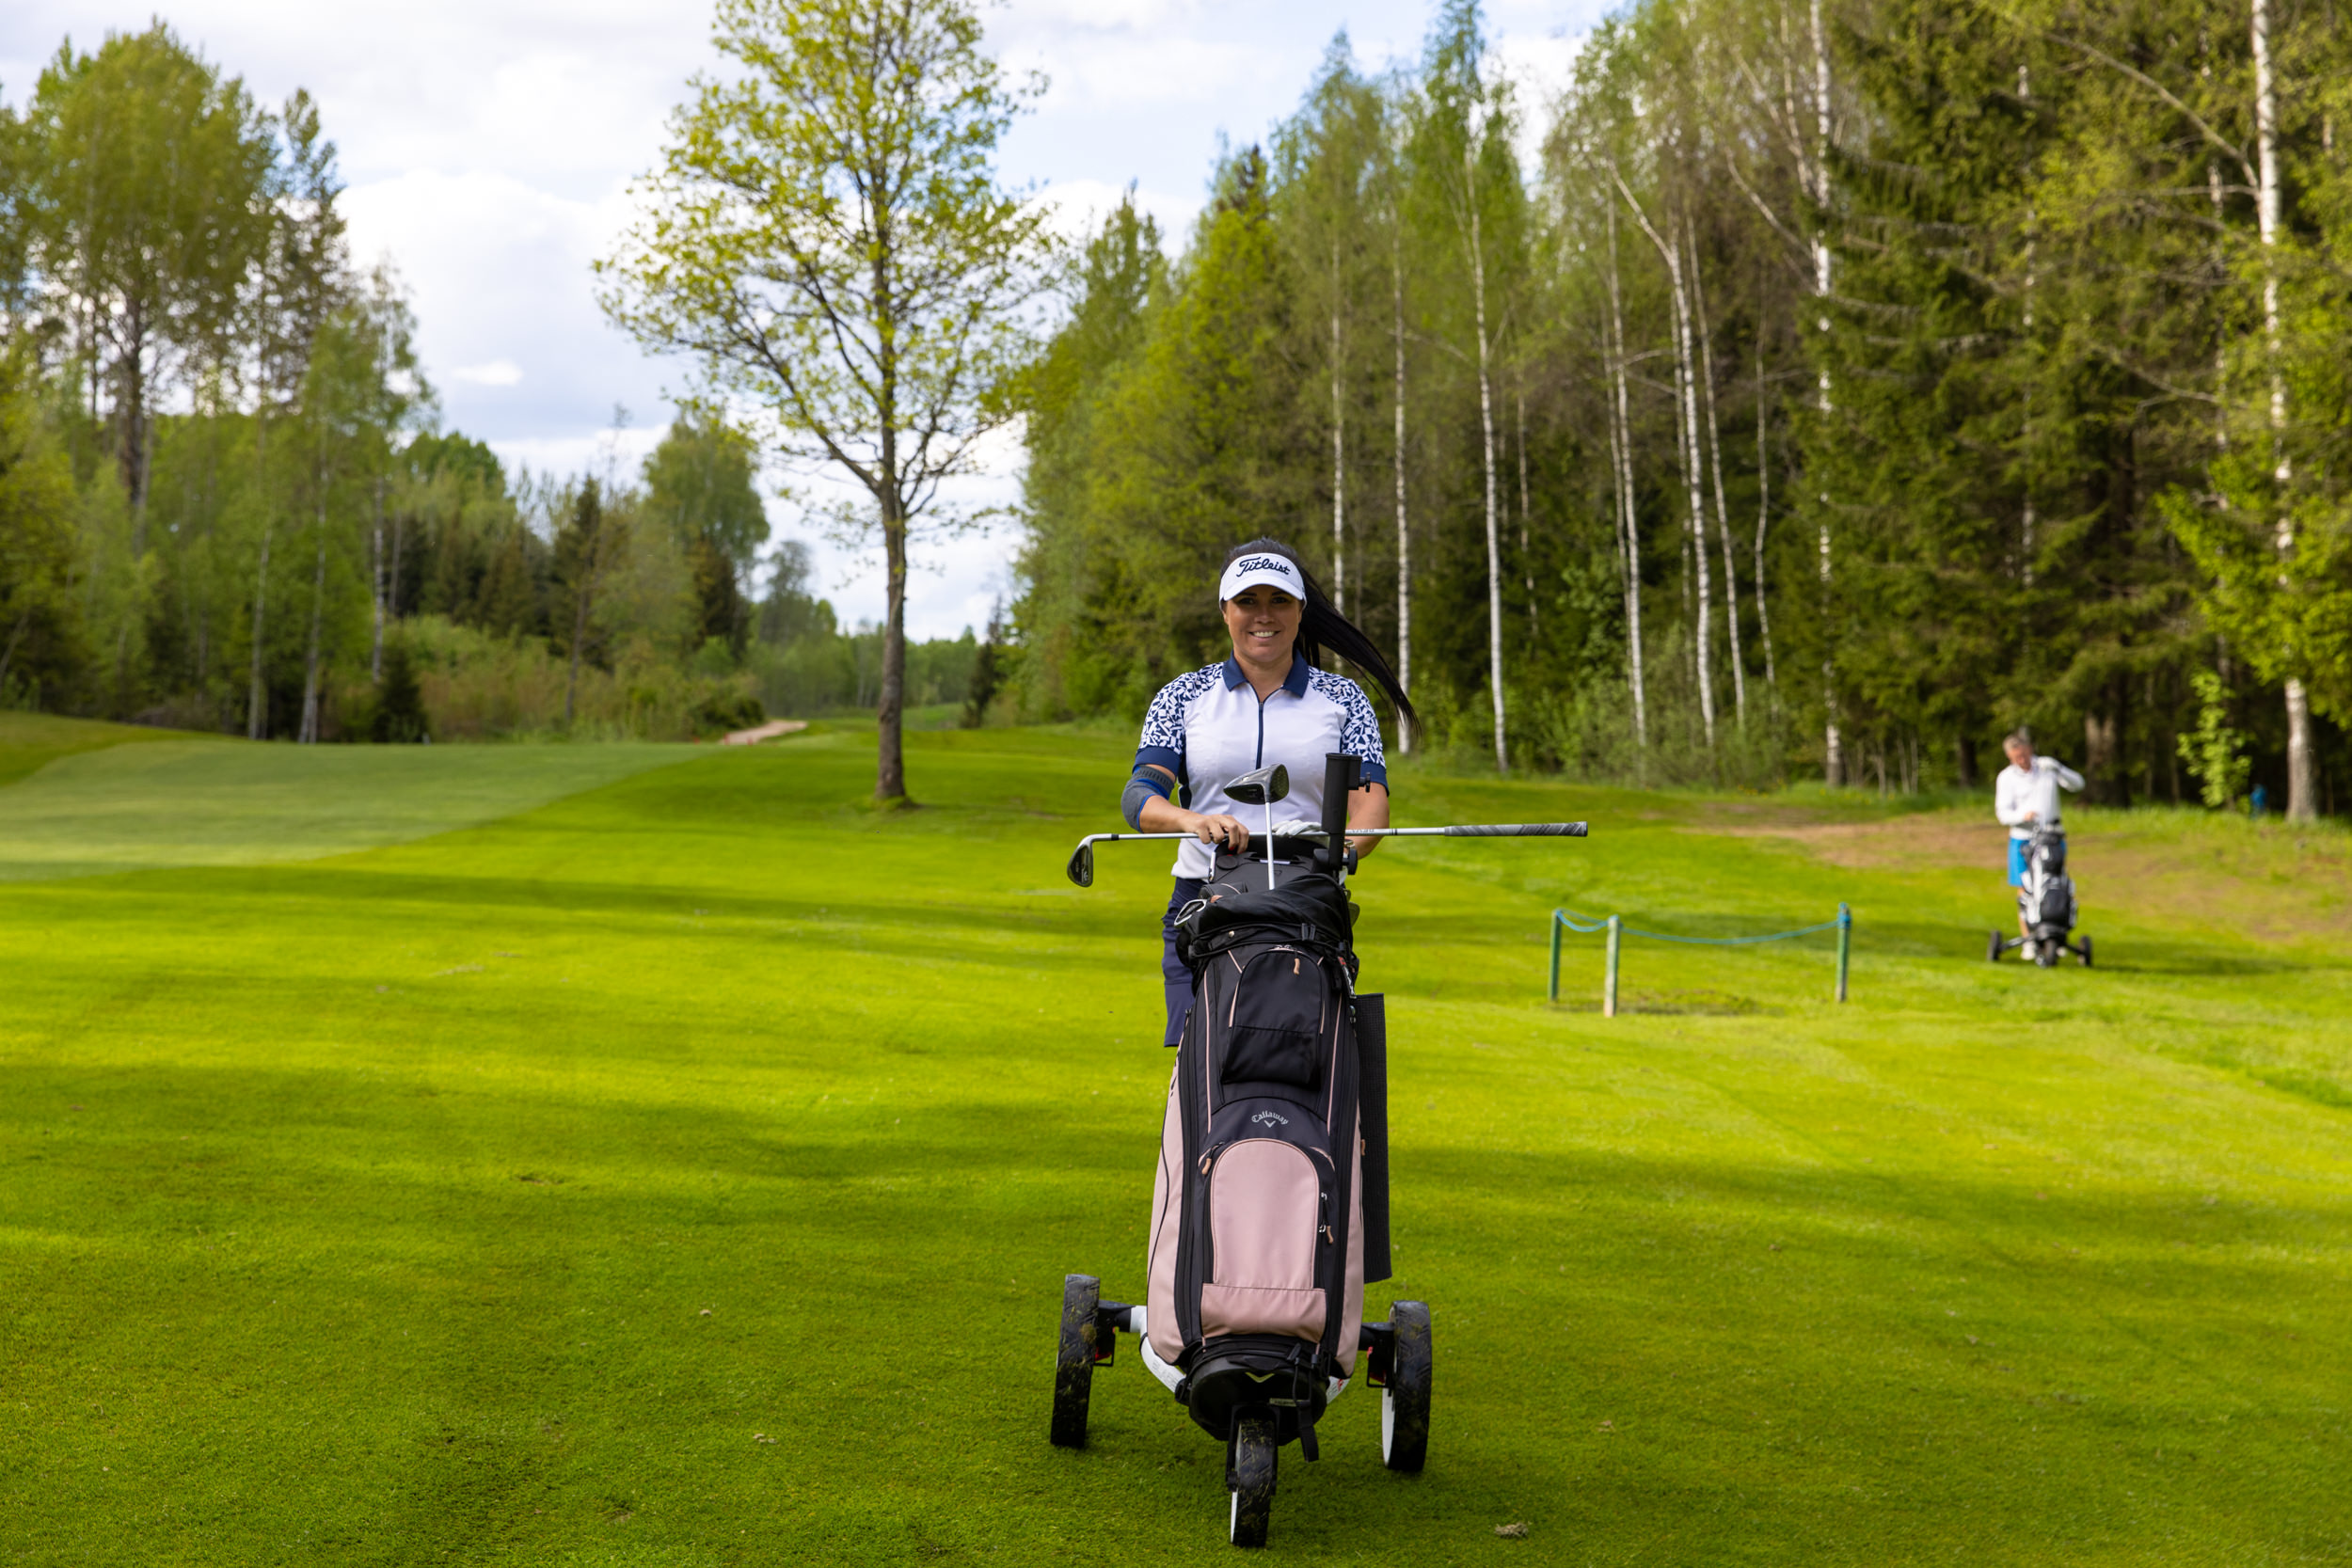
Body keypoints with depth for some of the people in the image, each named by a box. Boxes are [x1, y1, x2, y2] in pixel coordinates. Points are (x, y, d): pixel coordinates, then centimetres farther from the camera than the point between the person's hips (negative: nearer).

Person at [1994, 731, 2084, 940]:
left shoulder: (2046, 766, 3)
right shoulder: (2006, 778, -2)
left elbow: (2077, 783, -5)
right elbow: (2003, 813, -7)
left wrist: (2057, 768, -22)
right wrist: (2023, 816, -28)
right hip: (2023, 839, -1)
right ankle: (2028, 940, 5)